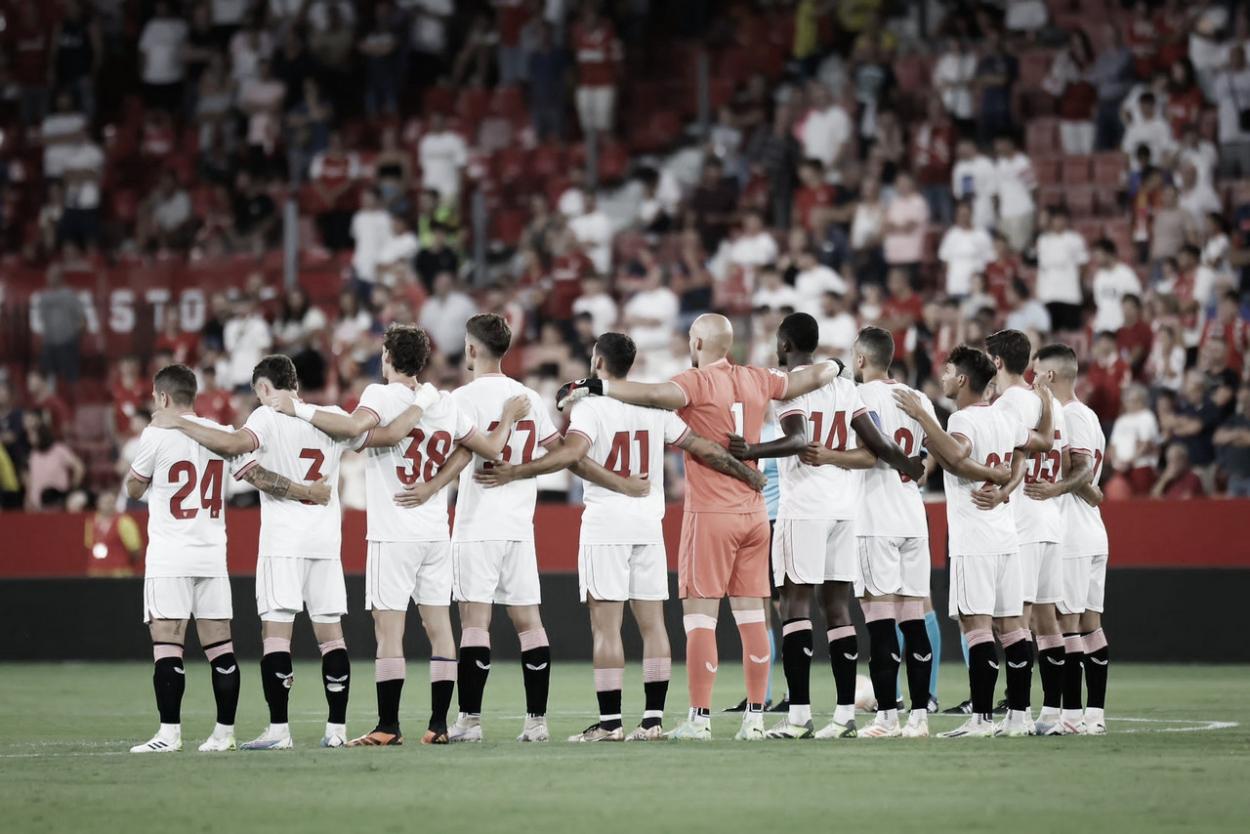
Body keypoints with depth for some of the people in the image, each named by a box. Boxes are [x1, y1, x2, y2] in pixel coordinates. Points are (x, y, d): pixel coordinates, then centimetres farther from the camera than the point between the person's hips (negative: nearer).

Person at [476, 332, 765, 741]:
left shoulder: (591, 406, -8)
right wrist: (748, 474, 24)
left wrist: (514, 472, -21)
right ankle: (653, 719, 6)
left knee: (606, 626, -4)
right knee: (652, 624, 6)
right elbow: (702, 447, 13)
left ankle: (610, 722, -6)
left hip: (606, 524, -5)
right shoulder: (654, 407, 9)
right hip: (649, 524, 5)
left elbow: (572, 452, -22)